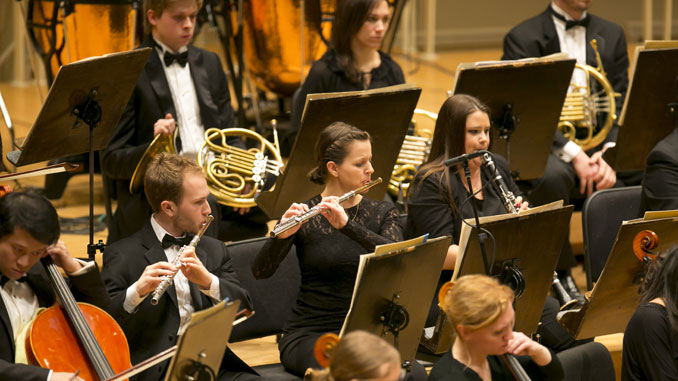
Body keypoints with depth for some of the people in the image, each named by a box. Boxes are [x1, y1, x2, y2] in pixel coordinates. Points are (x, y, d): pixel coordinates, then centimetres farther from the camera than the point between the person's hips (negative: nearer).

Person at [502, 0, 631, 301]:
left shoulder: (611, 36, 15)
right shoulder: (523, 38, -1)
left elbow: (621, 103, 8)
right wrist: (572, 152, -22)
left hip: (600, 145, 4)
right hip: (547, 147, -4)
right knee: (553, 176, -38)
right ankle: (560, 276, -22)